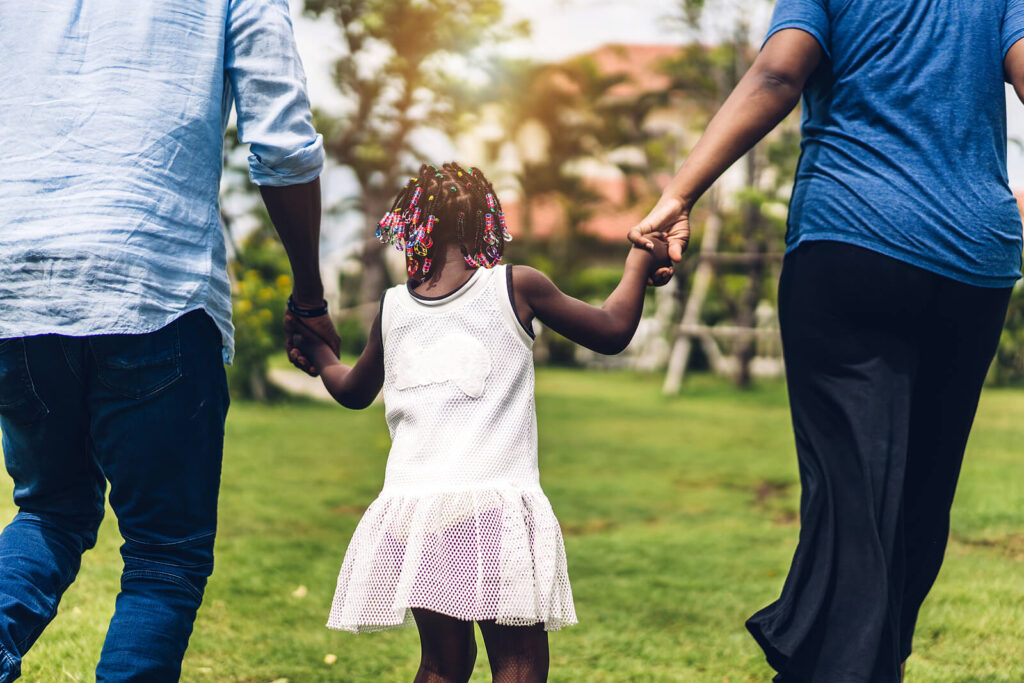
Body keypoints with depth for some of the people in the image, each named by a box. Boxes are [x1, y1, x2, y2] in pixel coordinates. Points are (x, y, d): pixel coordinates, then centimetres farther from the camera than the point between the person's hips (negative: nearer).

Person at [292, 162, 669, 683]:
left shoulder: (392, 308, 12)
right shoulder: (516, 287, 2)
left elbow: (353, 391, 29)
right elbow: (613, 332, 12)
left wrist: (318, 351, 50)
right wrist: (639, 265, 28)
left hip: (412, 502, 4)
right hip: (494, 502, -4)